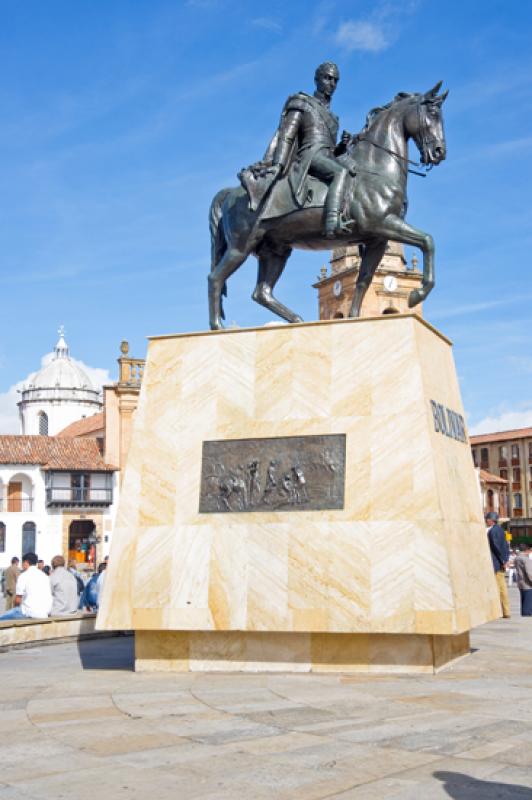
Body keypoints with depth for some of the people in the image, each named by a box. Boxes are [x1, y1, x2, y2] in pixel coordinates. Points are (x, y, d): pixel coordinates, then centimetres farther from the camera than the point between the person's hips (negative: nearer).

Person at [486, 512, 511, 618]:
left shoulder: (492, 531, -14)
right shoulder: (500, 529, 14)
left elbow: (496, 547, -20)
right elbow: (506, 546, 17)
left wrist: (503, 561, -15)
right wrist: (505, 560, 14)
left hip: (495, 563, -9)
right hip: (501, 562, 9)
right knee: (502, 587, 12)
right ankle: (506, 611, 15)